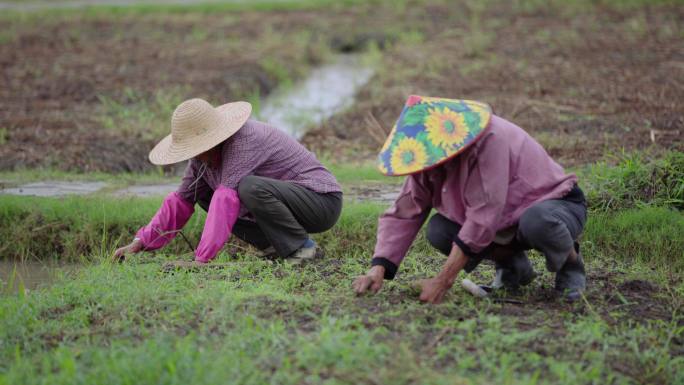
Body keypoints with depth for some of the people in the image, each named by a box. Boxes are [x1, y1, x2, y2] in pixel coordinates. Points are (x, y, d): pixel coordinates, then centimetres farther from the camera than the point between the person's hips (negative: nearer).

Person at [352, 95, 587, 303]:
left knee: (536, 222, -42)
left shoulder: (489, 141, -33)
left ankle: (570, 264, -7)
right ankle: (512, 265, 7)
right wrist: (378, 270, -23)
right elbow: (402, 215, -7)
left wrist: (443, 281, -36)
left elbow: (483, 218, -37)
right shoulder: (430, 155, -9)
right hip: (507, 222, 7)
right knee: (438, 231, -17)